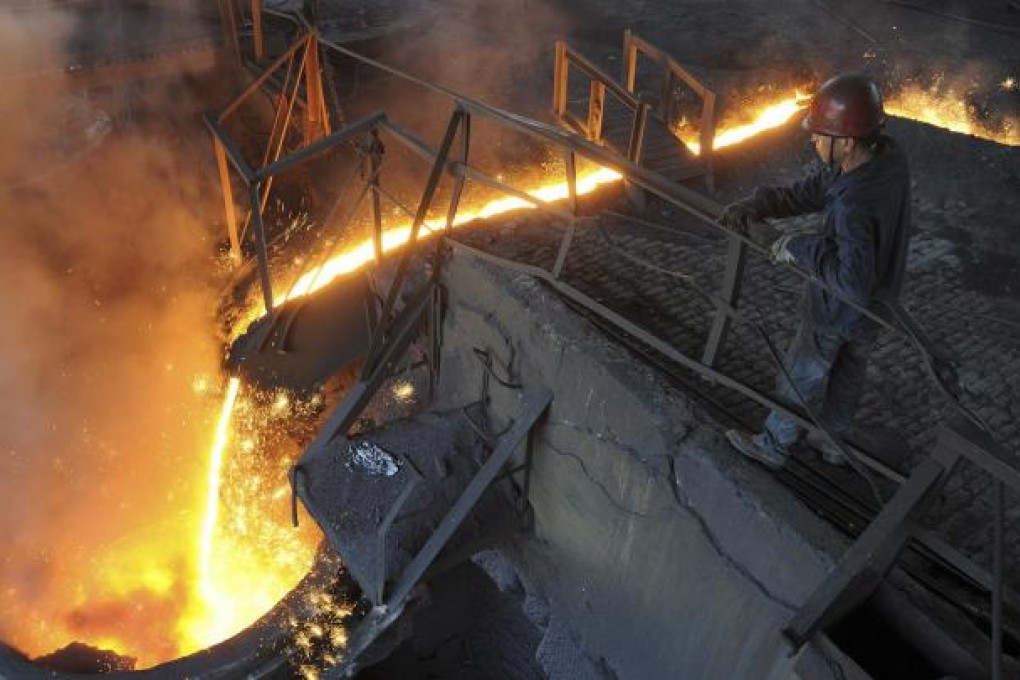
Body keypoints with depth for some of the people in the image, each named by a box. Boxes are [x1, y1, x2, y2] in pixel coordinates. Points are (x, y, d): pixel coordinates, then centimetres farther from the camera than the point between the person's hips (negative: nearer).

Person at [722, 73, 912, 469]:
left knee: (800, 380, 16)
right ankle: (834, 443, 50)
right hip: (873, 305, 8)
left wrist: (800, 249, -34)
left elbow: (853, 282, -45)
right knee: (848, 375, 27)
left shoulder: (853, 205, -41)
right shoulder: (889, 156, -15)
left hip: (837, 313, -8)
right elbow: (811, 191, -9)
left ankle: (773, 447, 39)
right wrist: (757, 205, -21)